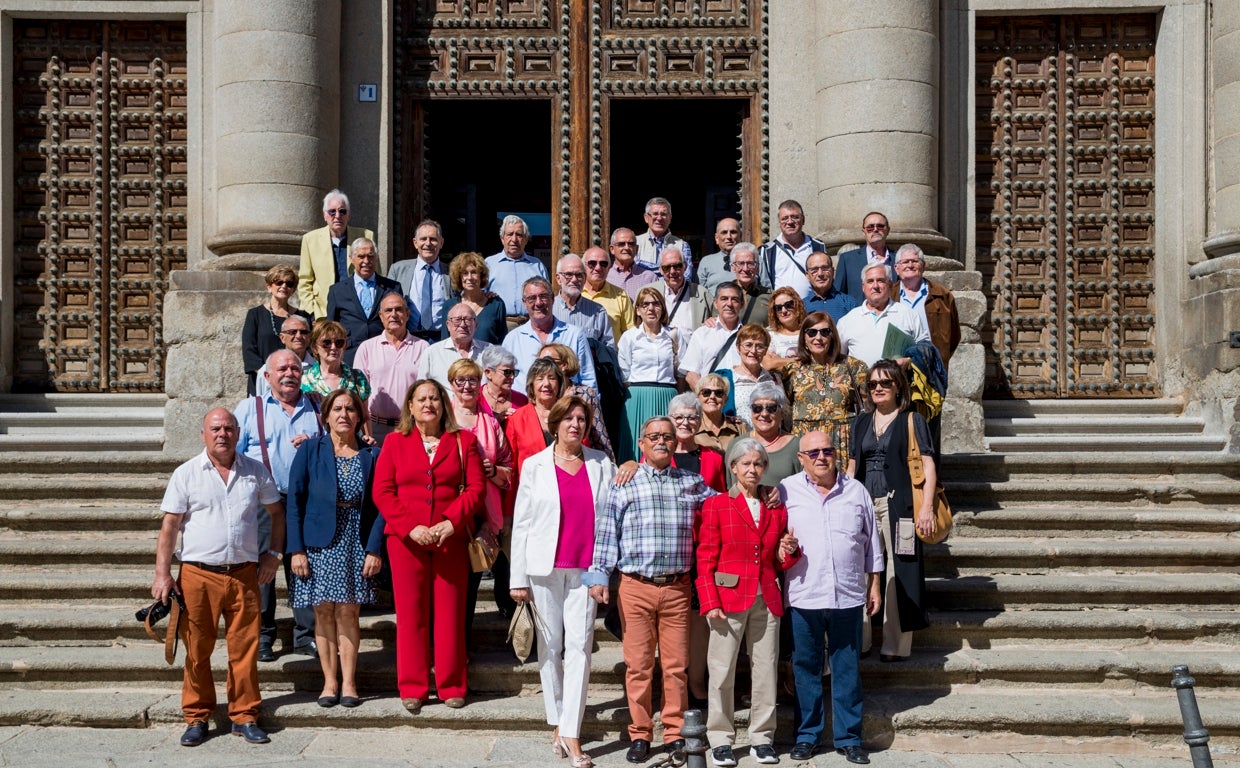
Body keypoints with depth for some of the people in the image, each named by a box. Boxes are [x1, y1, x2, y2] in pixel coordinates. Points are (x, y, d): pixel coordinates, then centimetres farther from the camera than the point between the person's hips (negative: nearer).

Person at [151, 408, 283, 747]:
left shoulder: (256, 471, 7)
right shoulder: (186, 474, 1)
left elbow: (276, 512, 18)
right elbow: (169, 526, 0)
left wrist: (273, 553, 7)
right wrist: (162, 574, -6)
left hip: (244, 574, 1)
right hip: (198, 575, -1)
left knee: (245, 649, 3)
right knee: (197, 651, 4)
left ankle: (244, 717, 14)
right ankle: (197, 718, 17)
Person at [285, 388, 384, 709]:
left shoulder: (371, 455, 3)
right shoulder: (310, 450, 0)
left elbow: (378, 506, 2)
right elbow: (295, 500, -2)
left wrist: (375, 549, -7)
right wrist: (296, 549, -8)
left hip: (356, 546, 0)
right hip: (319, 544, 0)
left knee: (348, 613, 0)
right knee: (324, 612, 2)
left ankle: (348, 682, 6)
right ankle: (330, 682, 9)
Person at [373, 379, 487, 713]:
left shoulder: (463, 441, 8)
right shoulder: (394, 441, 8)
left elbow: (476, 487, 1)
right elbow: (382, 491, 1)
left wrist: (452, 522, -13)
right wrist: (410, 527, -11)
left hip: (451, 539, 0)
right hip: (406, 539, 0)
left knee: (451, 612, 3)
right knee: (411, 613, 3)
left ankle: (451, 686, 13)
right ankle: (412, 688, 12)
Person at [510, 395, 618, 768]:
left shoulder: (601, 464, 8)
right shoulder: (535, 465, 4)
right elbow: (521, 522, 2)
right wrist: (518, 578, -2)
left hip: (585, 569, 0)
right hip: (546, 568, 0)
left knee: (579, 646, -7)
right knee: (550, 647, 6)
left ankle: (571, 734, -6)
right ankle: (557, 725, 17)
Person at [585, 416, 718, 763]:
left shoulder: (693, 483, 10)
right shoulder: (624, 484, 4)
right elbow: (606, 532, 3)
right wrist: (599, 575, -3)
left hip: (677, 588, 2)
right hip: (636, 587, -1)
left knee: (676, 665, 5)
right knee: (638, 666, 3)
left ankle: (675, 733, 16)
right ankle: (640, 734, 14)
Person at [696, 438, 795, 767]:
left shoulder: (776, 509, 14)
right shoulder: (716, 505, 2)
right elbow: (705, 559, -1)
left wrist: (787, 552, -2)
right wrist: (710, 602, -10)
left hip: (767, 600, 4)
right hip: (729, 598, -3)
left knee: (766, 670, 5)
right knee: (722, 671, -2)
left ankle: (762, 737, 16)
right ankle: (720, 739, 9)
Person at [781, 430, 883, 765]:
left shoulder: (856, 491, 8)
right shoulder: (786, 491, 1)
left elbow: (872, 542, 12)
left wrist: (874, 586, 11)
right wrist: (782, 546, -15)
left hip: (849, 596, 1)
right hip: (803, 596, -1)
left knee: (847, 669, 7)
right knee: (806, 667, 7)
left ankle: (848, 738, 16)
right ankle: (807, 735, 18)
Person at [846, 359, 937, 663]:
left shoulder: (912, 420, 2)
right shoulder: (862, 422, 15)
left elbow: (928, 466, -4)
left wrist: (927, 506, -14)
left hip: (898, 503, -5)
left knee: (898, 572, -4)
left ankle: (896, 644, 4)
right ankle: (858, 639, 15)